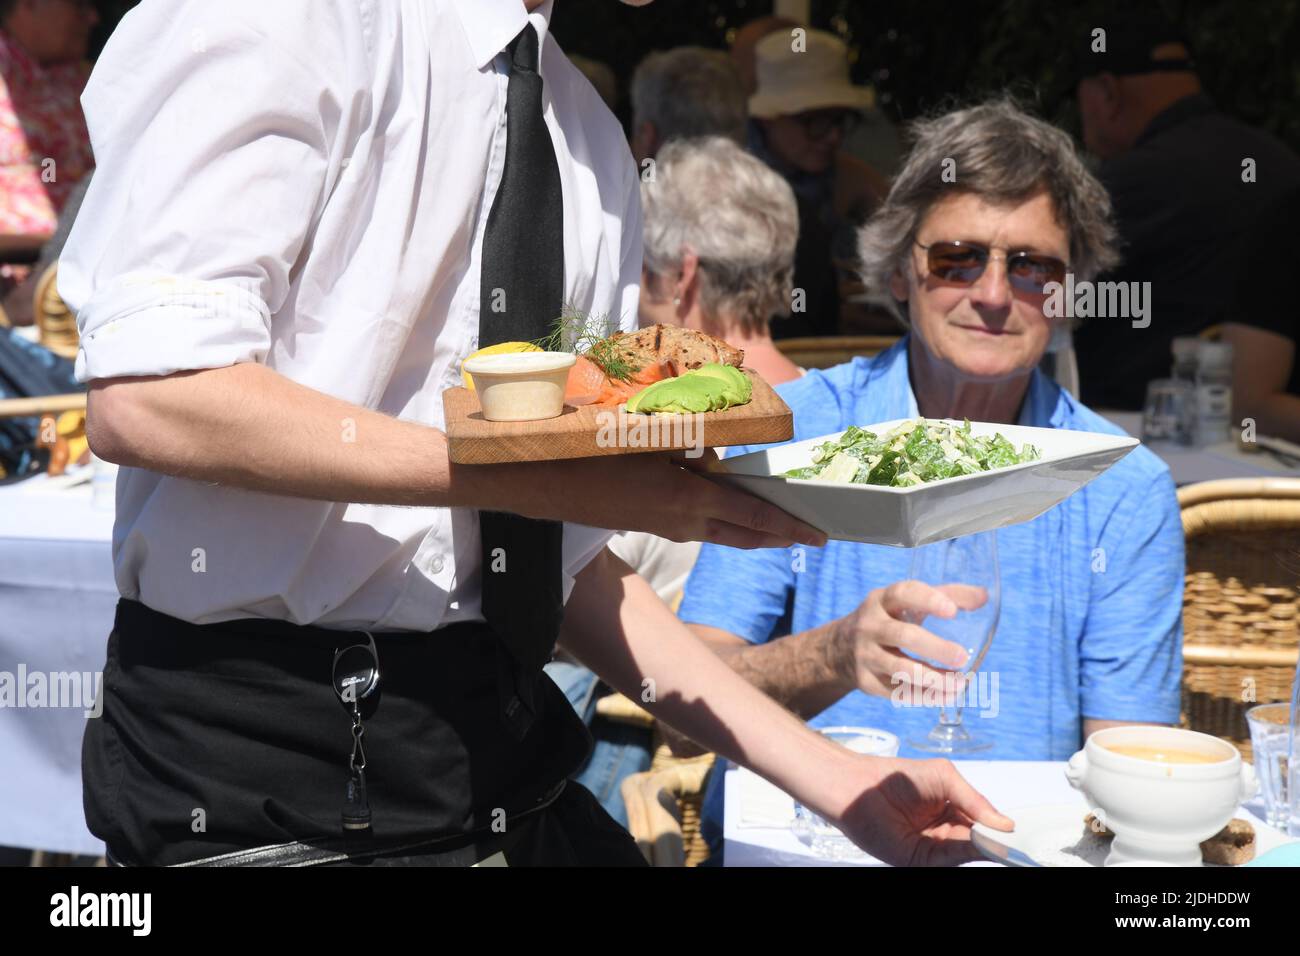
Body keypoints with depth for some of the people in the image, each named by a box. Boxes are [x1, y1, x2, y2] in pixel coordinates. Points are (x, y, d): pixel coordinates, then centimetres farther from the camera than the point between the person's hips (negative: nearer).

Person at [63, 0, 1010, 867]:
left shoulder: (594, 146, 12)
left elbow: (572, 552, 12)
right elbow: (142, 398, -20)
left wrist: (829, 777, 7)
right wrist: (536, 472, -22)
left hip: (503, 759, 7)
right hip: (261, 763, -6)